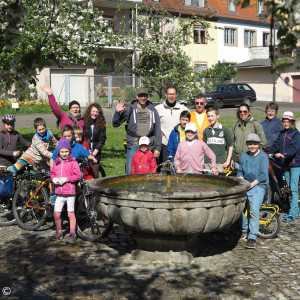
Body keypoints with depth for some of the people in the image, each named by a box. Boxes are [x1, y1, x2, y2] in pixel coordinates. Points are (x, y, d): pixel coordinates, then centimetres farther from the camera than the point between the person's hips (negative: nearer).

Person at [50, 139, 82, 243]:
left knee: (71, 214, 3)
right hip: (59, 192, 4)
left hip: (70, 192, -4)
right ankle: (59, 231, 24)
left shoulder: (73, 162, -6)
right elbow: (52, 173, 20)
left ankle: (72, 234, 13)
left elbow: (78, 175, -10)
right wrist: (54, 179, -1)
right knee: (56, 214, 4)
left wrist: (66, 179, -18)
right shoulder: (56, 162, 10)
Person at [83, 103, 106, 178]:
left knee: (94, 175, -2)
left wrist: (94, 153, -7)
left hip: (96, 153, 1)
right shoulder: (83, 122, 3)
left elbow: (102, 140, 3)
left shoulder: (101, 125, 7)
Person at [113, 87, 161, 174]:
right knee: (130, 171, -2)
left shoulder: (152, 110, 8)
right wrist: (117, 112, -13)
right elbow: (116, 124, 4)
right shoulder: (130, 109, 2)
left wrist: (158, 148, 5)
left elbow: (157, 130, 10)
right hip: (133, 145, -1)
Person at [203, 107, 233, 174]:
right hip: (207, 163, 3)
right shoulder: (206, 131, 10)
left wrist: (228, 161, -1)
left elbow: (230, 146, 5)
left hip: (219, 163, -3)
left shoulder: (224, 130, 1)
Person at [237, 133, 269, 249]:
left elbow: (263, 175, -8)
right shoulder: (244, 156, 13)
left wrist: (251, 185, -14)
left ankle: (252, 238, -17)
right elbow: (240, 171, 20)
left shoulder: (263, 157, -2)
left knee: (254, 210, -21)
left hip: (258, 186, -5)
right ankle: (245, 230, 5)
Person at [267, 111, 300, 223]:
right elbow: (276, 145, 8)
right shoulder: (282, 133, 13)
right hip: (285, 164, 7)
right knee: (289, 187, 12)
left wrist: (283, 154, -35)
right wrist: (267, 150, -9)